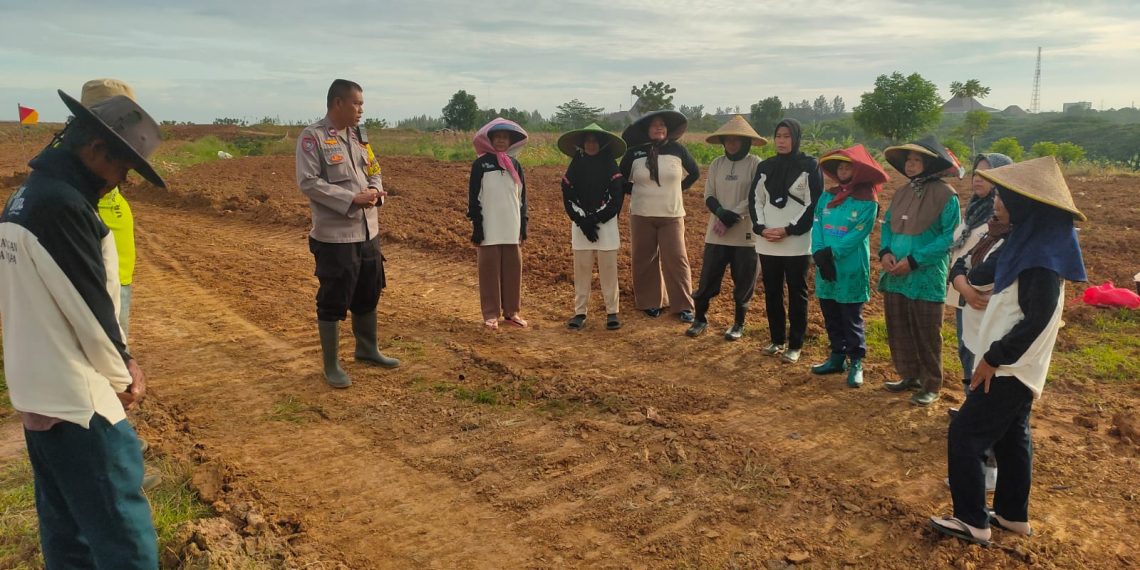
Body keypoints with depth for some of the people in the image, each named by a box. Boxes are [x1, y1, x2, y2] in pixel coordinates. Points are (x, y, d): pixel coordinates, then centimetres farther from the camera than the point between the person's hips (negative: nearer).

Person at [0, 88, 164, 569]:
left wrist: (121, 359, 9)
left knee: (66, 529, 19)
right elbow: (88, 308, -18)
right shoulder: (63, 205, -21)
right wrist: (121, 374, -2)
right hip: (75, 399, -10)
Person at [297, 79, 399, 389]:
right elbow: (308, 182, -18)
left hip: (368, 232, 8)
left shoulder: (357, 136, 11)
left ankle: (367, 349, 39)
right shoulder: (312, 137, -12)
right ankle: (331, 364, 17)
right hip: (335, 235, -8)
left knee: (368, 295, 20)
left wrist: (375, 190, -7)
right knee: (333, 301, 2)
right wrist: (353, 199, -22)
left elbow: (373, 172, 16)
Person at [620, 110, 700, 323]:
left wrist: (678, 189, 7)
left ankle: (683, 306, 6)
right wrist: (635, 191, 2)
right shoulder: (634, 152, -1)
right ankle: (651, 302, 20)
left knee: (676, 259, -4)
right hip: (641, 215, 1)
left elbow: (695, 172, 14)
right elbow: (620, 179, 13)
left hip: (672, 215, -1)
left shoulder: (677, 150, -1)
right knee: (644, 259, 6)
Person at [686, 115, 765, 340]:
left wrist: (732, 216, -17)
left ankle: (739, 324, 23)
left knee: (743, 282, 7)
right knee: (707, 278, 6)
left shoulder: (755, 164, -6)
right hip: (717, 233, 3)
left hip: (745, 233, -3)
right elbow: (708, 196, 4)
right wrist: (721, 213, -14)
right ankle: (701, 319, 23)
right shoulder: (716, 164, 6)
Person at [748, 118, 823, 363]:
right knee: (772, 292, 11)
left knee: (797, 294, 3)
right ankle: (777, 339, 24)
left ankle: (795, 345, 11)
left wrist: (789, 230, -13)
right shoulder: (765, 167, 10)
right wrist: (761, 228, -5)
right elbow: (755, 200, 10)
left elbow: (814, 204, -7)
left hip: (797, 243, -4)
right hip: (767, 243, 4)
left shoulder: (810, 166, -3)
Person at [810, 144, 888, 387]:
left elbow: (857, 235, -14)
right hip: (826, 267, 5)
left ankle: (856, 363, 11)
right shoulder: (827, 197, 7)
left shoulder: (867, 202, -7)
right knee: (830, 315, 14)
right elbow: (816, 227, 0)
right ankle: (837, 356, 27)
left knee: (851, 318, 1)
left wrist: (831, 254, -19)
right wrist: (820, 255, -14)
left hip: (851, 269, -5)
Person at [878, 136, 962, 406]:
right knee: (898, 328, 14)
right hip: (895, 274, 7)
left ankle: (931, 385, 16)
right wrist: (885, 252, -5)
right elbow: (887, 225, 16)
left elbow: (949, 236, -14)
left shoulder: (946, 195, -11)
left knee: (926, 333, 3)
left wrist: (914, 260, -19)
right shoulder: (901, 192, 11)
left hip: (926, 276, -7)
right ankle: (910, 375, 30)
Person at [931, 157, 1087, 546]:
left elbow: (1036, 320, -24)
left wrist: (994, 358, -20)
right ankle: (1013, 514, 31)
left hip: (1010, 367, -10)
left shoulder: (1043, 255, -23)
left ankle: (973, 521, 7)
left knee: (964, 437, -3)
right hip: (1016, 364, 10)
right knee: (1011, 438, 18)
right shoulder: (1031, 242, 7)